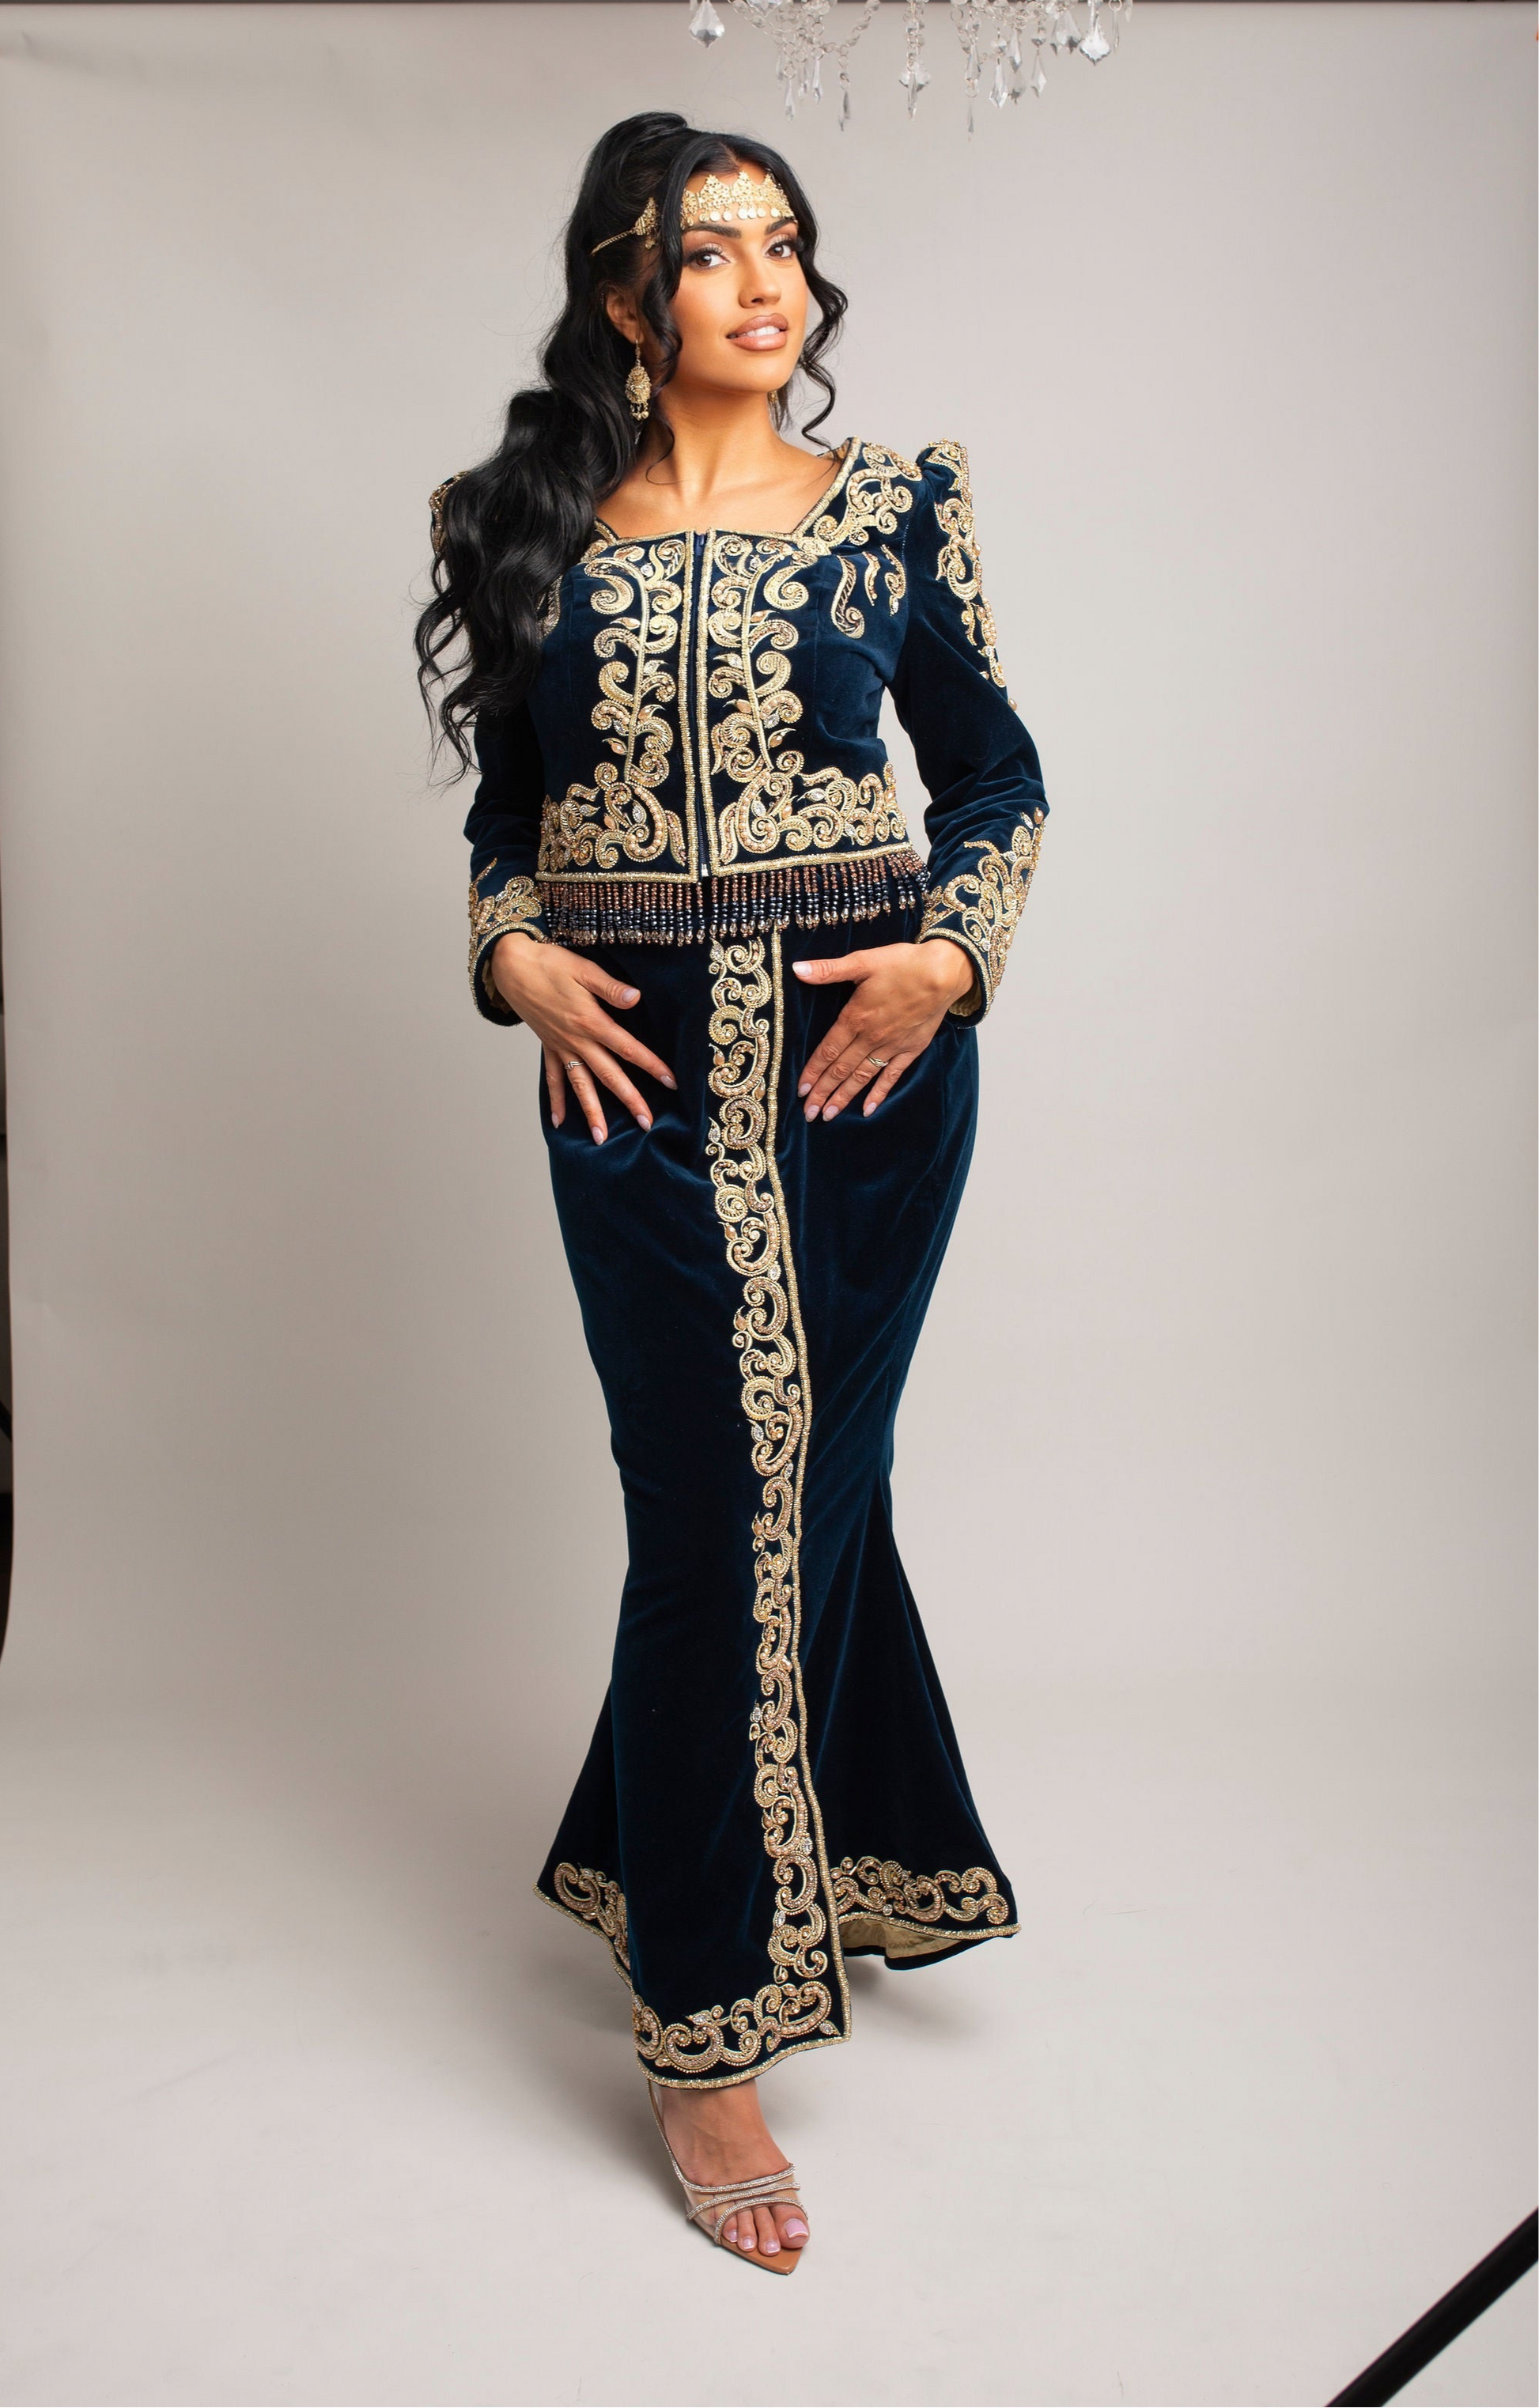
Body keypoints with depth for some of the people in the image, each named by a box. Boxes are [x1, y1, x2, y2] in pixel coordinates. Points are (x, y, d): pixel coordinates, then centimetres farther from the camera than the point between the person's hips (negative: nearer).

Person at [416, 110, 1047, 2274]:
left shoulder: (896, 509, 6)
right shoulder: (542, 527, 8)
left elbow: (999, 774, 10)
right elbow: (504, 804, 15)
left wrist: (948, 954, -7)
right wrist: (517, 954, -3)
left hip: (866, 1057, 1)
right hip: (637, 1067, 0)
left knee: (794, 1480, 6)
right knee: (752, 1501, -2)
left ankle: (688, 1921, 30)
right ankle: (719, 2020, 14)